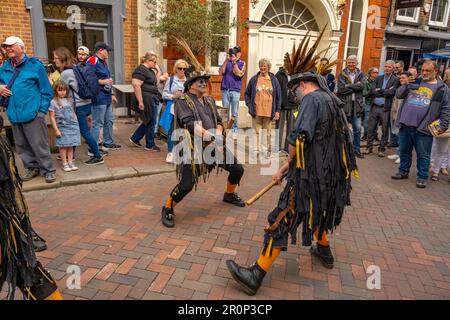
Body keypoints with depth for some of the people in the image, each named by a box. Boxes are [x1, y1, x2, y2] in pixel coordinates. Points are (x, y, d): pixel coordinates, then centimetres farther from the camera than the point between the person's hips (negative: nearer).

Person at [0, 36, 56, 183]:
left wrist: (41, 110, -9)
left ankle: (48, 170, 11)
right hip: (14, 114, 6)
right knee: (22, 145, 15)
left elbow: (46, 91, -3)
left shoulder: (34, 65, -3)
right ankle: (32, 168, 29)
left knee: (39, 144, -1)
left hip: (32, 114, -6)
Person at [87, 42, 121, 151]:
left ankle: (108, 143, 32)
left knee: (109, 121, 18)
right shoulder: (92, 61, -13)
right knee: (97, 123, -6)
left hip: (107, 98, 11)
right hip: (98, 98, -11)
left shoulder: (103, 62, 20)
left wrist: (111, 94, 27)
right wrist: (102, 82, -21)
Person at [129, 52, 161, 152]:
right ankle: (150, 145, 13)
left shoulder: (150, 71, 16)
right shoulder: (141, 70, -15)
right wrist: (140, 102, -26)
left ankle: (135, 138, 28)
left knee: (148, 121, 17)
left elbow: (155, 84, 18)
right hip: (146, 100, -10)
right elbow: (136, 85, -23)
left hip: (151, 100, 10)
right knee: (151, 122, 0)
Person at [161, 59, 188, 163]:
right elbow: (164, 94, 3)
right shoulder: (170, 80, 4)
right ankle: (170, 152, 14)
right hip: (173, 109, -1)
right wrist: (173, 96, -12)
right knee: (172, 131, 4)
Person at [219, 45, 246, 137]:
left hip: (235, 90, -2)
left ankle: (234, 131, 8)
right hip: (225, 89, 2)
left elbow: (239, 74, -9)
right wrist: (226, 61, -8)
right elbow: (221, 72, 0)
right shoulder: (227, 62, 12)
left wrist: (234, 62, -13)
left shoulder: (242, 63, 6)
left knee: (234, 113, 1)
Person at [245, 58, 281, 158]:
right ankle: (256, 149, 13)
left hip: (268, 111, 0)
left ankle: (265, 149, 16)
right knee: (256, 131, 4)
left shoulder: (274, 80, 4)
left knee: (267, 132, 6)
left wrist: (277, 110, 2)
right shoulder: (254, 79, 3)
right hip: (257, 111, 0)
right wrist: (249, 105, 0)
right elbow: (247, 93, 11)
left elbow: (278, 96, 7)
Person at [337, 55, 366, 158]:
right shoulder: (342, 74, 1)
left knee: (357, 129, 7)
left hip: (356, 105, 3)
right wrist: (355, 87, -11)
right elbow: (341, 89, -13)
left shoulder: (360, 74, 8)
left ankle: (356, 149, 20)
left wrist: (348, 86, -14)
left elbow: (362, 86, -11)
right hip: (344, 104, -2)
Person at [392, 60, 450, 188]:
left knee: (423, 155, 4)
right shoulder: (415, 82, 13)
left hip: (423, 128, -3)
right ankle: (403, 171, 29)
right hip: (406, 125, 4)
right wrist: (406, 87, -11)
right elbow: (398, 95, 8)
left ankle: (422, 177, 16)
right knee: (404, 151, 14)